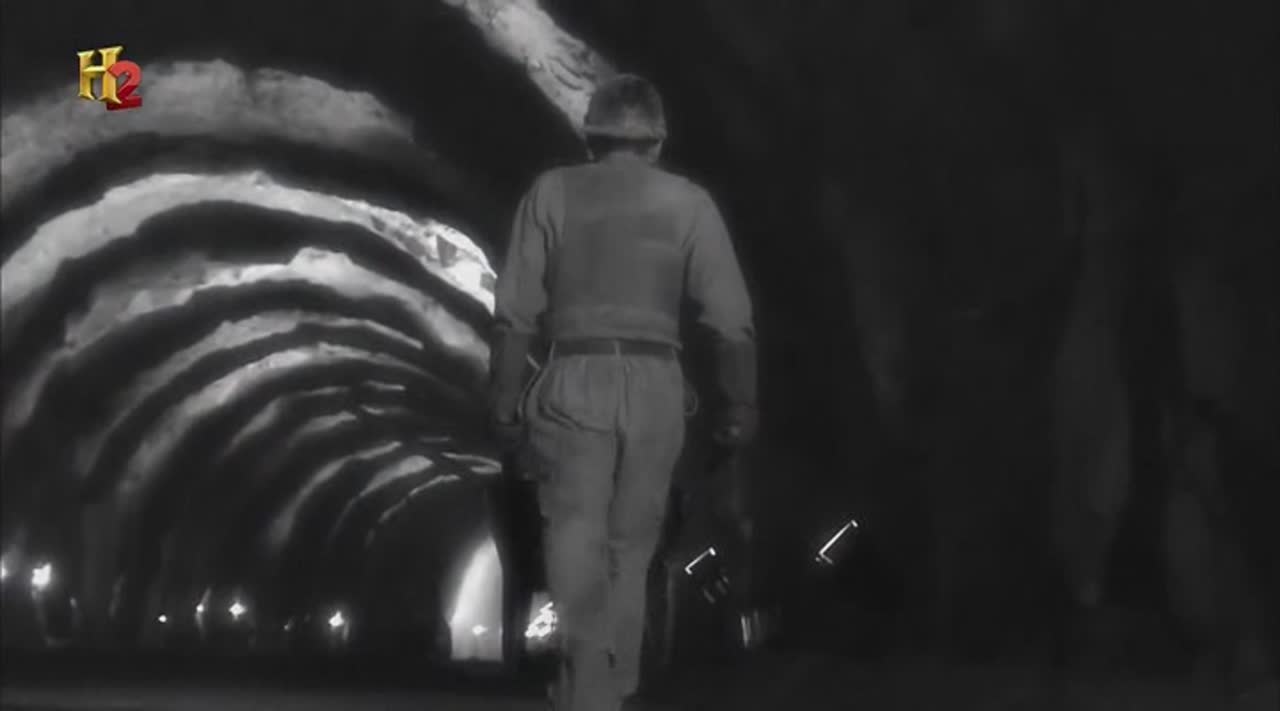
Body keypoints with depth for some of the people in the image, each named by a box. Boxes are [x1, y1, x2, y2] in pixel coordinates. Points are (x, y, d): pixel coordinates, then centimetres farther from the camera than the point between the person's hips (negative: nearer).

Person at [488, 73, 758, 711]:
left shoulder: (553, 193, 4)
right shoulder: (688, 202, 6)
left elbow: (516, 311, -2)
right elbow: (732, 320, -1)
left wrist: (504, 400, 3)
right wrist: (739, 407, 6)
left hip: (573, 384, -1)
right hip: (654, 389, 1)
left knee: (576, 550, -4)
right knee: (629, 549, 16)